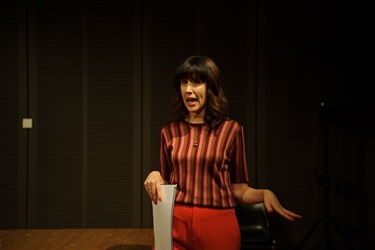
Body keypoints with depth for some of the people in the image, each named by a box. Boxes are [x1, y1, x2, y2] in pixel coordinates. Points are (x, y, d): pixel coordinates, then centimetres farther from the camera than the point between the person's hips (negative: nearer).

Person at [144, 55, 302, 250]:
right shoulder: (169, 131, 5)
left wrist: (265, 194, -17)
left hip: (218, 224, -1)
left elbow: (239, 189, 1)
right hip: (177, 223, 2)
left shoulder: (231, 129, -3)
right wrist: (156, 177, -8)